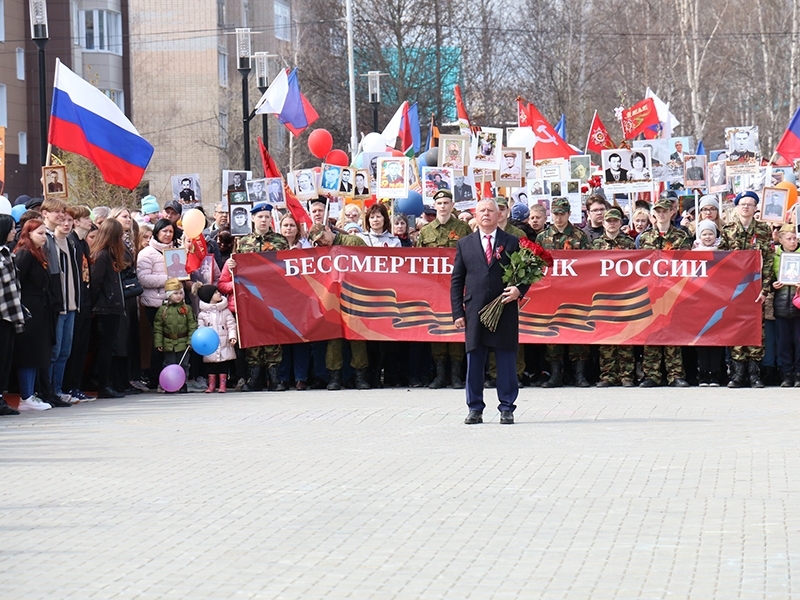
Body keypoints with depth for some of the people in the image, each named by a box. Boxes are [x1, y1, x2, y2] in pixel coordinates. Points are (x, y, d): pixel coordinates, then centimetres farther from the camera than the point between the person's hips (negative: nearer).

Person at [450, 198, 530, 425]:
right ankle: (475, 408, 10)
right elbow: (456, 281, 9)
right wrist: (458, 312, 1)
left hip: (505, 311, -1)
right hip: (474, 311, 1)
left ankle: (507, 408, 7)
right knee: (474, 361, 3)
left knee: (506, 361, 1)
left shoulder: (512, 243, 7)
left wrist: (519, 290, -13)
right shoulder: (464, 244, 11)